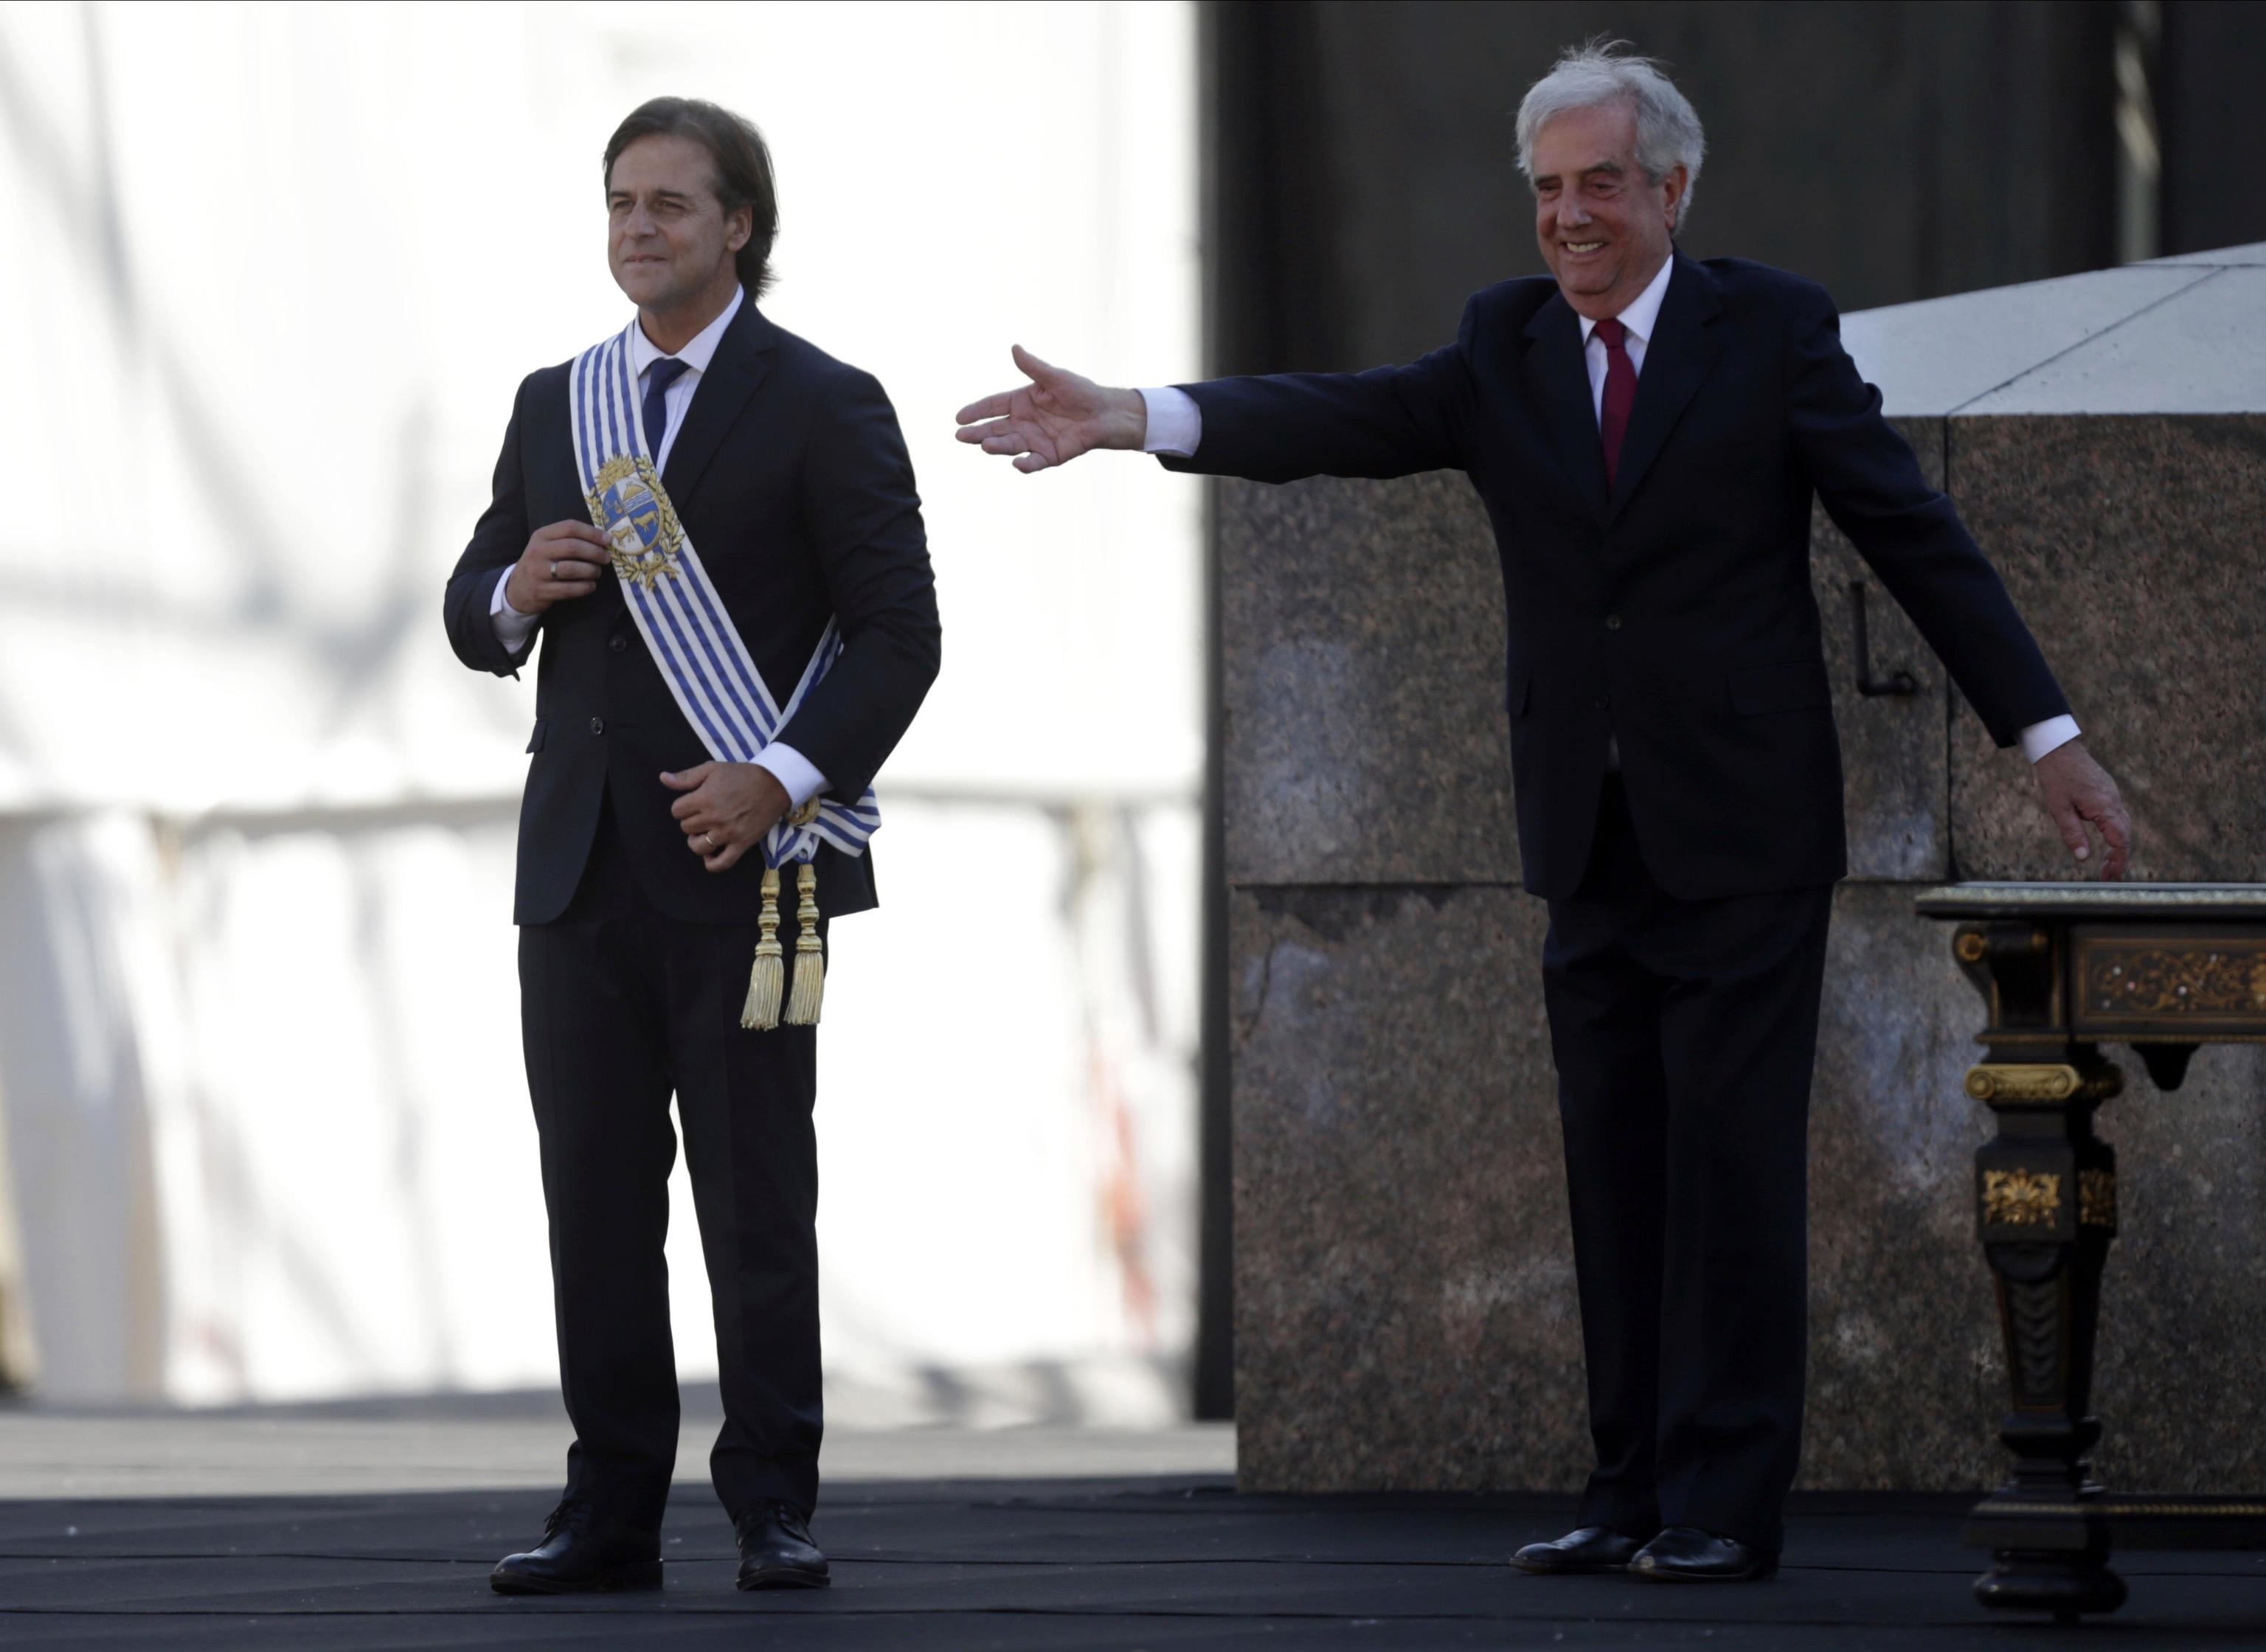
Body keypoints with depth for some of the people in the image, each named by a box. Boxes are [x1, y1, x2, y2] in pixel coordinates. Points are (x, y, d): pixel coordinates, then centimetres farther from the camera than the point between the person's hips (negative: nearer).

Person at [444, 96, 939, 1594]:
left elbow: (897, 630, -4)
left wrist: (781, 780, -17)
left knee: (758, 1201, -4)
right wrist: (513, 590, -4)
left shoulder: (824, 407, 0)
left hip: (741, 864, -5)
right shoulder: (555, 406, 16)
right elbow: (473, 608, 21)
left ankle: (774, 1510, 1)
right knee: (594, 1197, 4)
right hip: (582, 866, 5)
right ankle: (613, 1513, 8)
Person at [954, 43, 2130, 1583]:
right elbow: (1344, 422, -7)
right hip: (1593, 835, 4)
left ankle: (1723, 1503, -4)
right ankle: (1634, 1491, 12)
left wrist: (2047, 734, -4)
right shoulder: (1505, 348, 7)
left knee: (1730, 1161, -7)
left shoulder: (1774, 330, -1)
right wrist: (1135, 418, -24)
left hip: (1741, 832, -4)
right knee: (1614, 1166, 7)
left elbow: (1915, 533, -1)